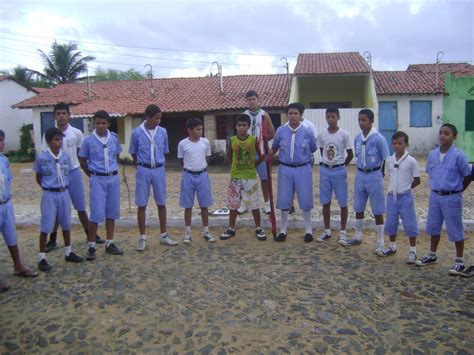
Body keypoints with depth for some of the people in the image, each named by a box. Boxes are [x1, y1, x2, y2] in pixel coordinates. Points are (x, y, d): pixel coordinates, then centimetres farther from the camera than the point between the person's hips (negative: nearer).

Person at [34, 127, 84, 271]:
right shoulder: (42, 158, -10)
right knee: (46, 226, 0)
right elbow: (38, 178, 1)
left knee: (66, 224, 13)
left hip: (64, 193, 4)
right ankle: (42, 258, 11)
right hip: (49, 195, -4)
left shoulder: (65, 156, 0)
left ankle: (68, 252, 28)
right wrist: (48, 188, 3)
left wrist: (63, 187, 7)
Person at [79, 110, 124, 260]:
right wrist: (92, 175, 7)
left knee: (112, 212, 9)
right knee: (97, 213, -4)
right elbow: (82, 161, 4)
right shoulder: (89, 141, -5)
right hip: (98, 179, -3)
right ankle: (91, 246, 7)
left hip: (113, 178, 3)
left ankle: (109, 244, 21)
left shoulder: (114, 138, 2)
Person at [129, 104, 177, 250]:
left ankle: (164, 235, 20)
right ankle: (142, 238, 12)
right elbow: (133, 153, 5)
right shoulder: (137, 132, -6)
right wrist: (142, 165, 8)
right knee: (142, 204, 2)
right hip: (143, 170, -2)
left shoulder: (163, 132, 2)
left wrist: (157, 162, 13)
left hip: (159, 170, 3)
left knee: (161, 203, 8)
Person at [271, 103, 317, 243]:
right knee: (284, 200, 7)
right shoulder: (280, 131, -1)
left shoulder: (307, 132, -6)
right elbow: (274, 147, 14)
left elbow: (314, 149, 9)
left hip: (303, 169, -1)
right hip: (285, 169, 2)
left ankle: (309, 230, 22)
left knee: (305, 199, 5)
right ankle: (283, 229, 22)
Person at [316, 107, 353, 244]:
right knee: (325, 202, 9)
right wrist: (327, 163, 10)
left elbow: (350, 154, -2)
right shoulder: (321, 134, 0)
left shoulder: (344, 134, -9)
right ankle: (327, 231, 21)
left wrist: (341, 165, 5)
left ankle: (343, 231, 18)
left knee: (343, 203, 5)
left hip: (339, 171, -3)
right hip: (325, 170, 3)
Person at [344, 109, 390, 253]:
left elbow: (386, 160, -8)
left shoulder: (379, 138, -13)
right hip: (360, 175, 6)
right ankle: (358, 236, 31)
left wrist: (380, 175, -5)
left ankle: (380, 242, 13)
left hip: (374, 175, -5)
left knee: (377, 211, 2)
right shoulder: (357, 138, 3)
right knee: (359, 208, 15)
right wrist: (361, 170, 9)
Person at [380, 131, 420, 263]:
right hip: (391, 196, 5)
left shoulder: (411, 161, -10)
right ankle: (392, 246, 31)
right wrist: (395, 187, 6)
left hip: (405, 197, -5)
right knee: (390, 223, 13)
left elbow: (417, 180, -4)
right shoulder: (389, 160, 3)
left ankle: (412, 251, 14)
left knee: (409, 224, 2)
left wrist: (405, 188, 1)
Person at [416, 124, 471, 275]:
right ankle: (432, 255, 32)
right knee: (433, 227, 16)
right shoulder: (432, 154, 1)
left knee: (455, 230, 5)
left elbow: (467, 176, -5)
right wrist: (437, 186, 9)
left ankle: (459, 261, 18)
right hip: (435, 196, 5)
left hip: (451, 198, -5)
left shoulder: (458, 156, -14)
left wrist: (457, 191, -1)